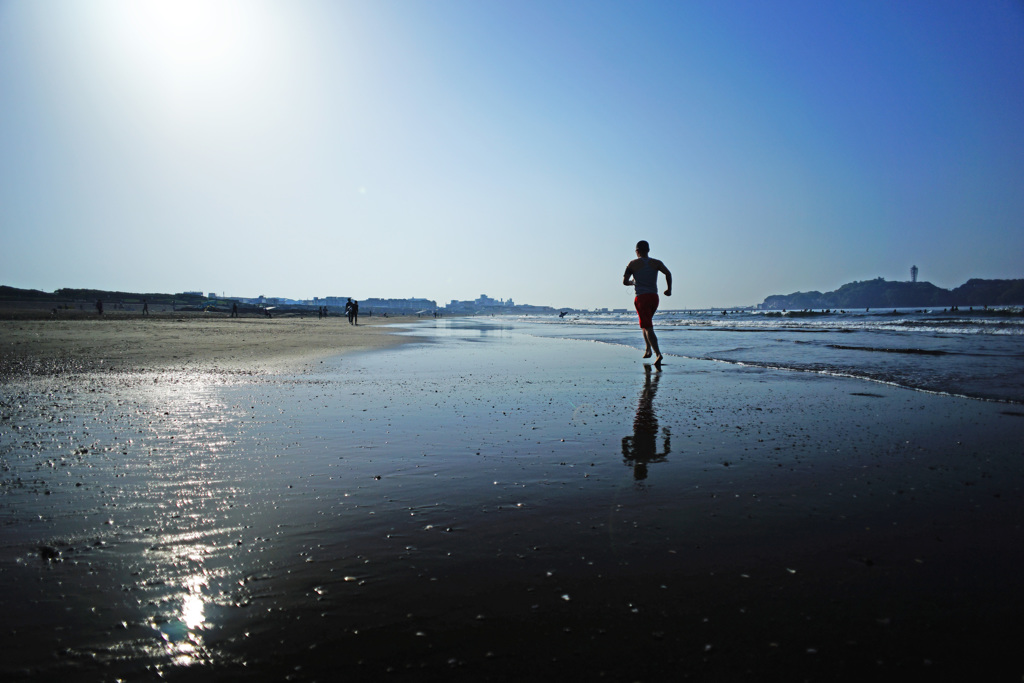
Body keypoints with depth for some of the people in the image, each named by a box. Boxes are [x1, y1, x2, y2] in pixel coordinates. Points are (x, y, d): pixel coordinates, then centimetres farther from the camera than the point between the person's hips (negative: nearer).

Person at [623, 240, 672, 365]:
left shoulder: (633, 263, 2)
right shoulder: (656, 263, 8)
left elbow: (624, 281, -1)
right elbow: (667, 273, -8)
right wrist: (669, 289, 0)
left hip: (641, 297, -4)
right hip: (654, 297, 4)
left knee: (648, 327, -8)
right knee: (645, 323, 25)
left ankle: (658, 353, -21)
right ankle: (648, 349, 19)